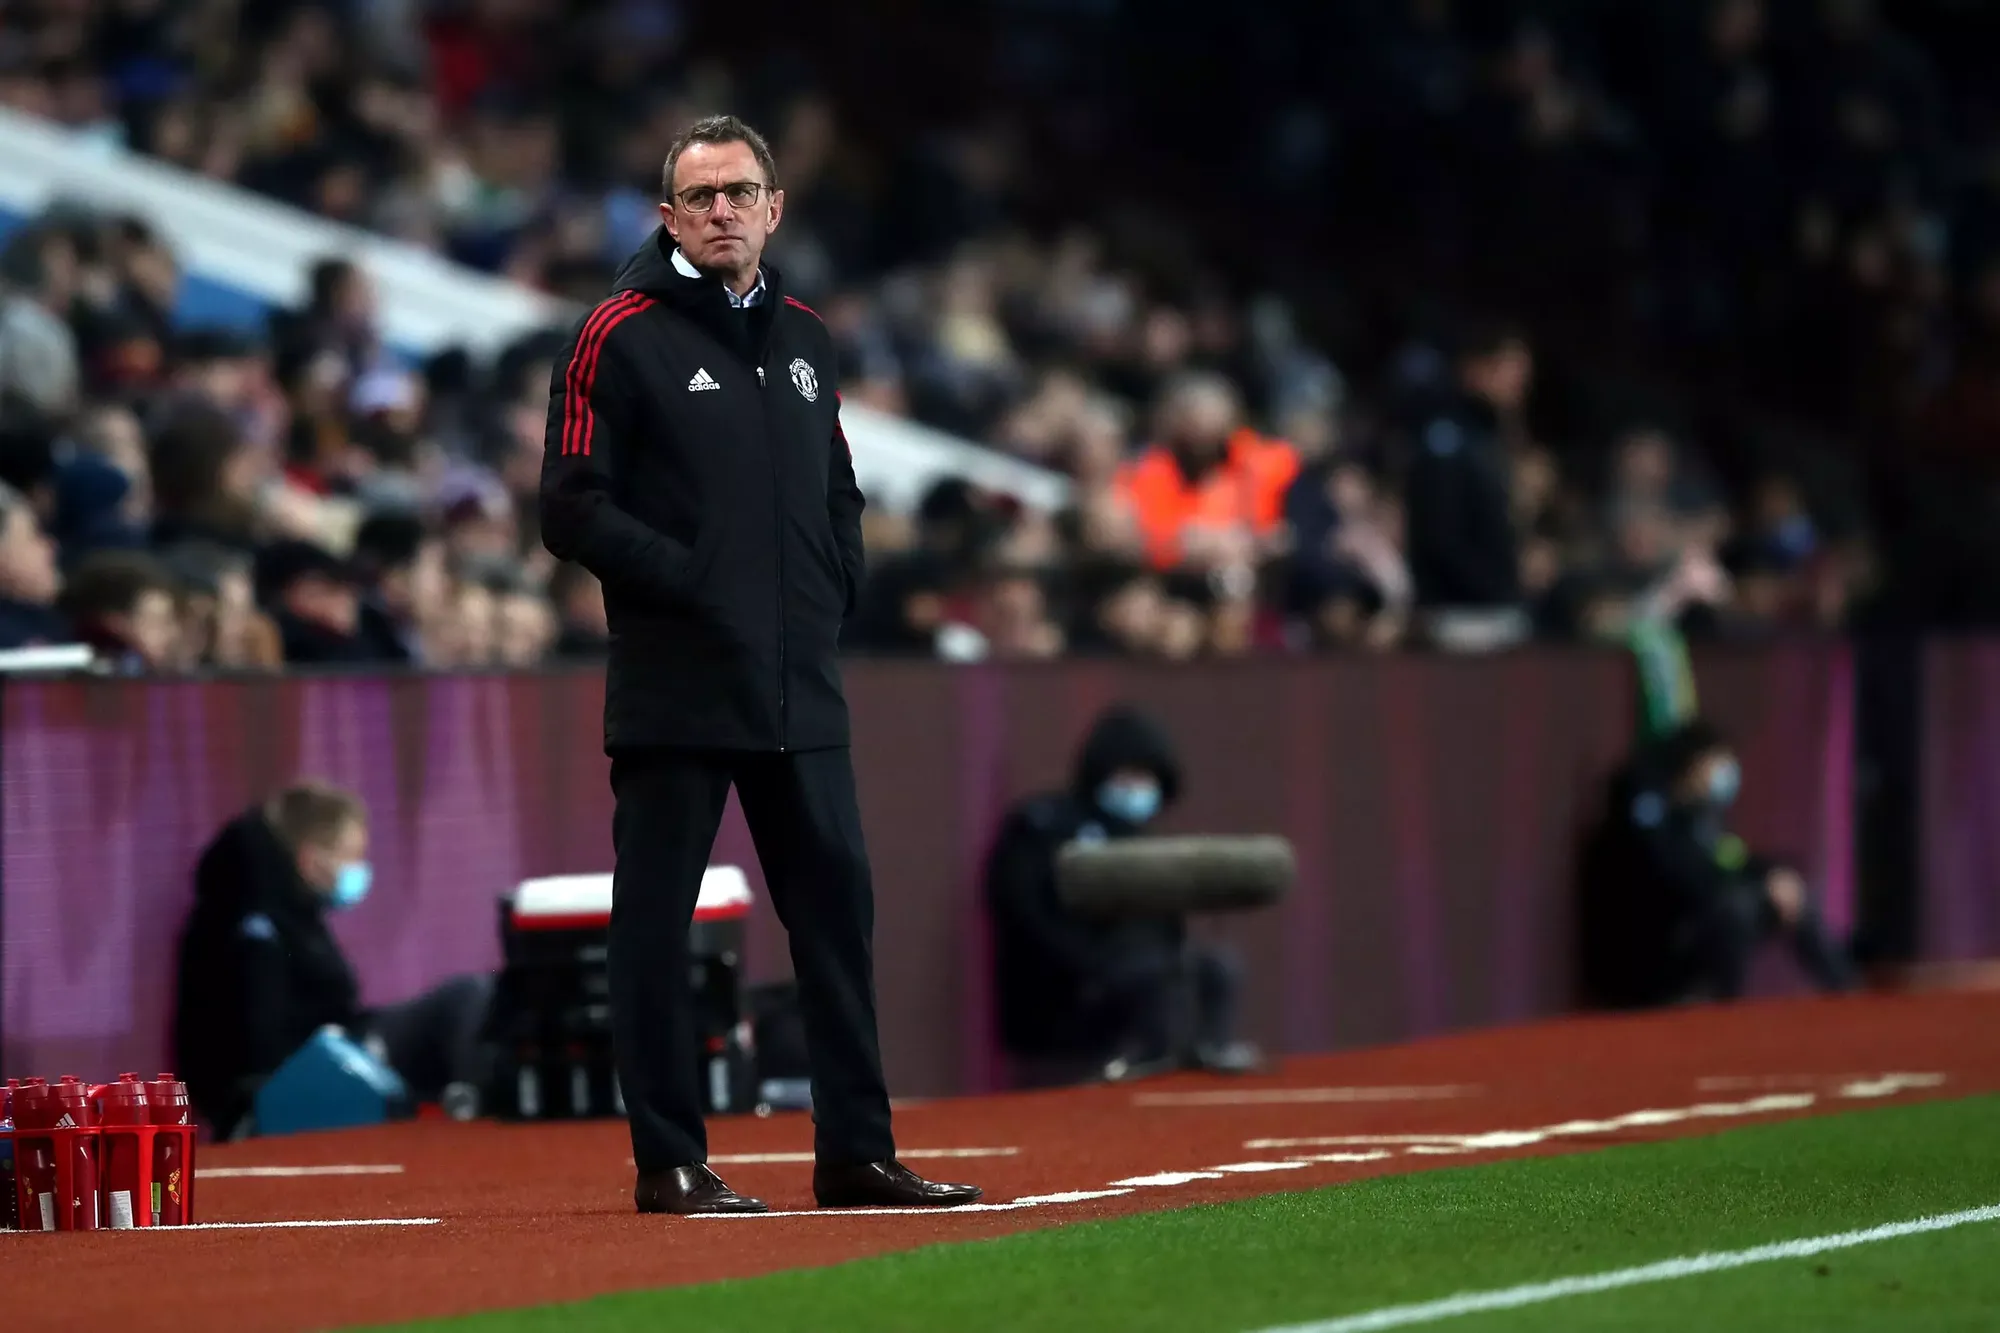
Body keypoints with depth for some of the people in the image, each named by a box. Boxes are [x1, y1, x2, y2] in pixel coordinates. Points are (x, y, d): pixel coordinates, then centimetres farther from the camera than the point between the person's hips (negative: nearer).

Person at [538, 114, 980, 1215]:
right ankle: (668, 1162, 4)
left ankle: (855, 1153, 12)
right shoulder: (619, 338, -4)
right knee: (656, 921, -2)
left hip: (800, 690, 6)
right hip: (673, 690, -6)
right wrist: (687, 579, -16)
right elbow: (575, 509, -9)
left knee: (837, 905, 6)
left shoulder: (802, 340, 16)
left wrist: (835, 591, 9)